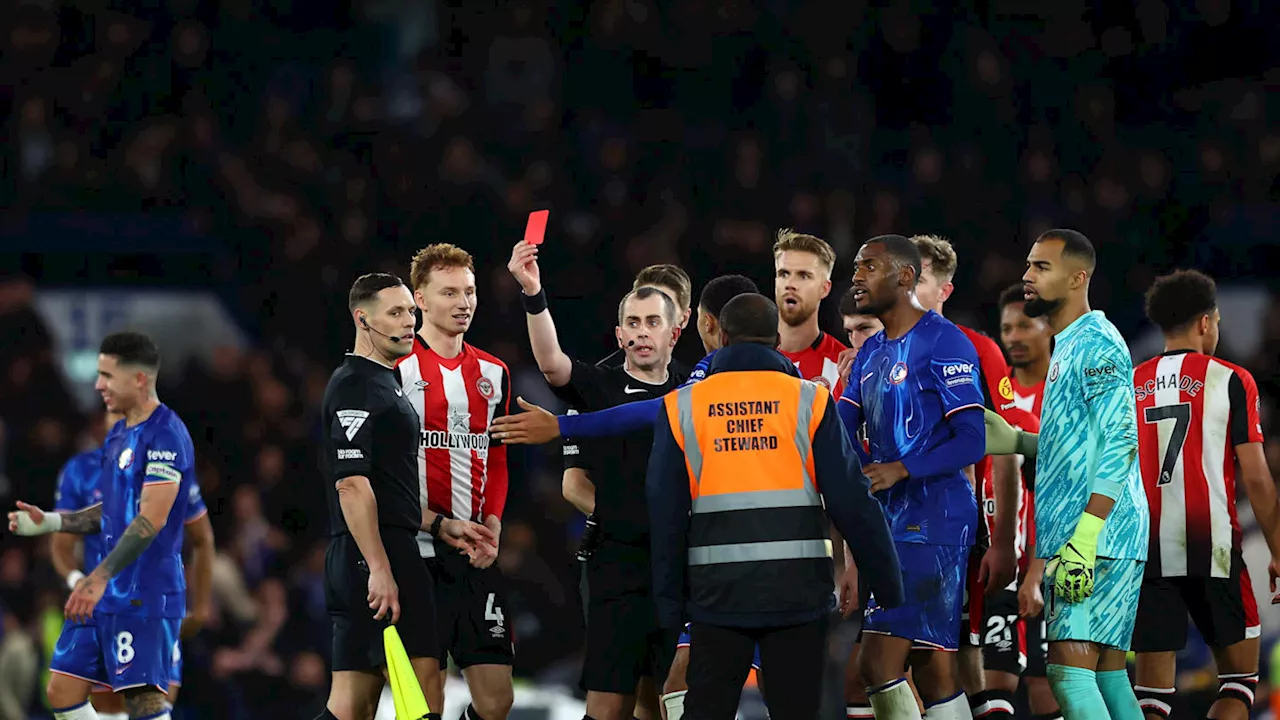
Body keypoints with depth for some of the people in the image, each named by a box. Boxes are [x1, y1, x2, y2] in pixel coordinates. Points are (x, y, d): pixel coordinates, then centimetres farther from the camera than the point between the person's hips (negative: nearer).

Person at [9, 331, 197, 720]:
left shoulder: (165, 435, -15)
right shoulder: (118, 434, 16)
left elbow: (151, 520, -23)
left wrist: (99, 578, -28)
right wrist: (49, 522, 14)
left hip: (144, 597, -10)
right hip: (106, 595, 10)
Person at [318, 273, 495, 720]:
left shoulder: (384, 382, 22)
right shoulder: (355, 386, -10)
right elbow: (351, 483, -19)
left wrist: (440, 526, 22)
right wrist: (379, 568, -23)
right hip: (376, 557, -10)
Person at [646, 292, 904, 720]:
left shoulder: (682, 408, 3)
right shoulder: (808, 402, -1)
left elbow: (665, 517, 2)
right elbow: (852, 503, -4)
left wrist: (670, 606, 7)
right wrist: (891, 590, 2)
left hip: (717, 597, 1)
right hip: (797, 596, -1)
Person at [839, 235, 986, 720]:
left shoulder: (944, 343, -9)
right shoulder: (870, 354, 17)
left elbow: (971, 442, -15)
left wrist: (900, 470, -24)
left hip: (932, 521, -9)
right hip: (891, 524, 9)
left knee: (878, 664, -14)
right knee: (934, 673, 8)